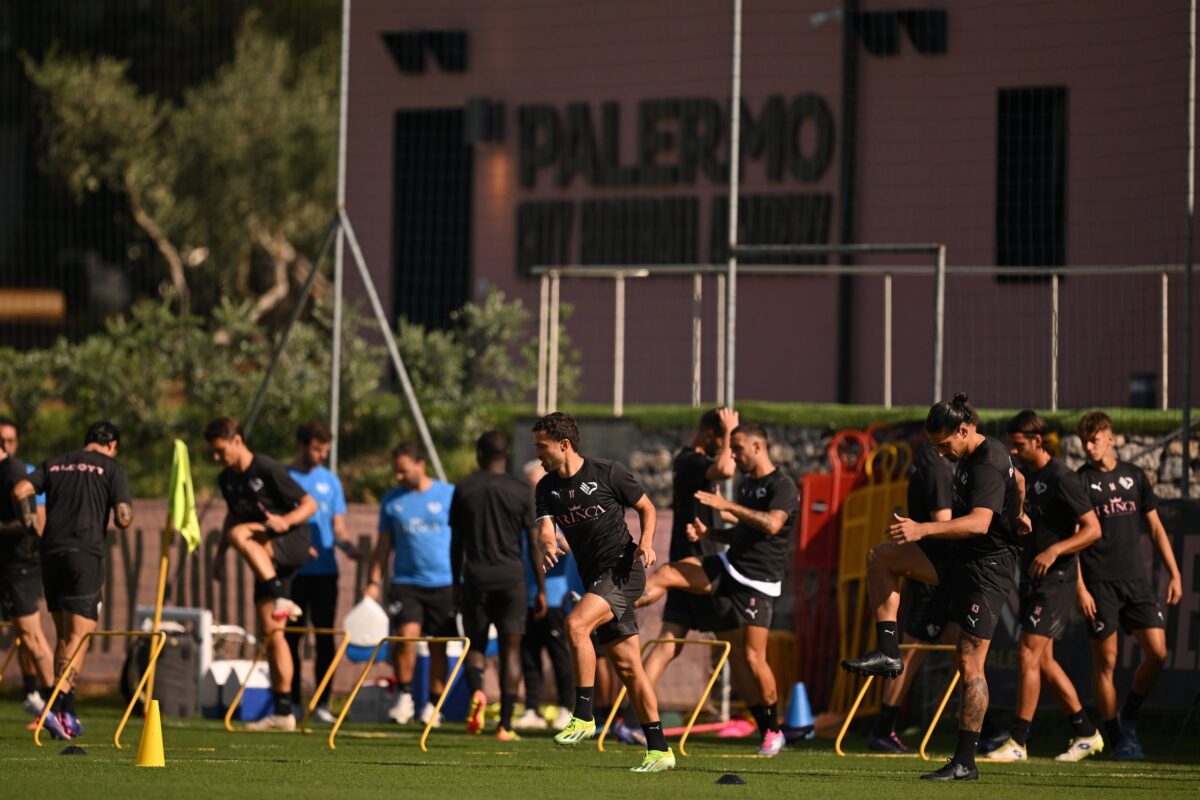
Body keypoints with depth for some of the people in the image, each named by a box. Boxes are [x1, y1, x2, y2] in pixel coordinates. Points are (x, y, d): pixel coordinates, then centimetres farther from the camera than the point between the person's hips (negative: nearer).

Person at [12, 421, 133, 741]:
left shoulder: (55, 463, 16)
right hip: (85, 555, -5)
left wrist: (32, 526, 11)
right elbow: (123, 519, -5)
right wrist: (126, 512, 17)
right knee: (79, 637, -6)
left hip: (51, 554, 5)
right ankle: (56, 707, -22)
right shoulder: (112, 468, 3)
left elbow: (21, 490, 1)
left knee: (64, 636, 14)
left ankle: (68, 715, 16)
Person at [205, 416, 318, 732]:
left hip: (292, 544, -7)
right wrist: (219, 553, 20)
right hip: (266, 556, 8)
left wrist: (285, 521, -32)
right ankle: (282, 713, 5)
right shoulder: (227, 479, 8)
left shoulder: (268, 470, -15)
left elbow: (309, 505, -14)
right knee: (271, 631, 2)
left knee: (239, 535, -35)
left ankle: (282, 599, -36)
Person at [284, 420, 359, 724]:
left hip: (324, 570, 2)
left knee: (325, 637, -3)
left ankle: (322, 703, -1)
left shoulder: (330, 481, 10)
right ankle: (292, 702, 5)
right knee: (291, 638, 0)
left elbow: (338, 527, 11)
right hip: (292, 571, -2)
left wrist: (346, 545, -11)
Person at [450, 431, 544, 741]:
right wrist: (541, 590, 6)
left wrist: (456, 584, 17)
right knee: (511, 649, 3)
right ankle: (505, 724, -3)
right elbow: (535, 543, 1)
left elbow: (456, 542, 7)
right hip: (511, 577, -1)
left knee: (475, 643, 14)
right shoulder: (520, 491, 1)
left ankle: (476, 691, -16)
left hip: (475, 578, 1)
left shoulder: (464, 489, 3)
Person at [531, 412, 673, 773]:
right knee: (627, 667, 5)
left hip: (623, 570, -6)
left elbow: (647, 508, 5)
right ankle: (659, 750, 8)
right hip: (595, 578, 7)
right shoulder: (547, 488, 9)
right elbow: (545, 528, -4)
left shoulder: (609, 473, -6)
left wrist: (646, 542, -13)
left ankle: (583, 717, -23)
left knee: (576, 624, -28)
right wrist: (548, 546, -27)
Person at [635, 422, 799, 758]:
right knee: (667, 573, -6)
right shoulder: (746, 484, 14)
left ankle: (773, 731, 6)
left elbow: (772, 524, -30)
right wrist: (709, 532, 5)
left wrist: (728, 506, -29)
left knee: (753, 658, -8)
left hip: (758, 583, -8)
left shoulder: (783, 487, -12)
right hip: (730, 567, 8)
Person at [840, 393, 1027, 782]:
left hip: (988, 568, -10)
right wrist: (1015, 515, 47)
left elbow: (978, 523, -37)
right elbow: (1018, 480, 30)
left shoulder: (987, 466, -22)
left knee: (970, 664, -10)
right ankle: (887, 653, -4)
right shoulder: (985, 454, 9)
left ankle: (965, 761, -6)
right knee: (882, 556, 1)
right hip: (961, 559, 10)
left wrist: (923, 529, -46)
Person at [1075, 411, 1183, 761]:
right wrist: (1079, 587, -11)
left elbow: (1155, 528, 16)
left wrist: (1175, 574, 9)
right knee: (1105, 660, -3)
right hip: (1099, 584, -3)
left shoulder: (1134, 476, 11)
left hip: (1136, 579, 3)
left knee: (1157, 653, -6)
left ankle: (1129, 718, 15)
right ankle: (1116, 738, 7)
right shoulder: (1080, 481, 0)